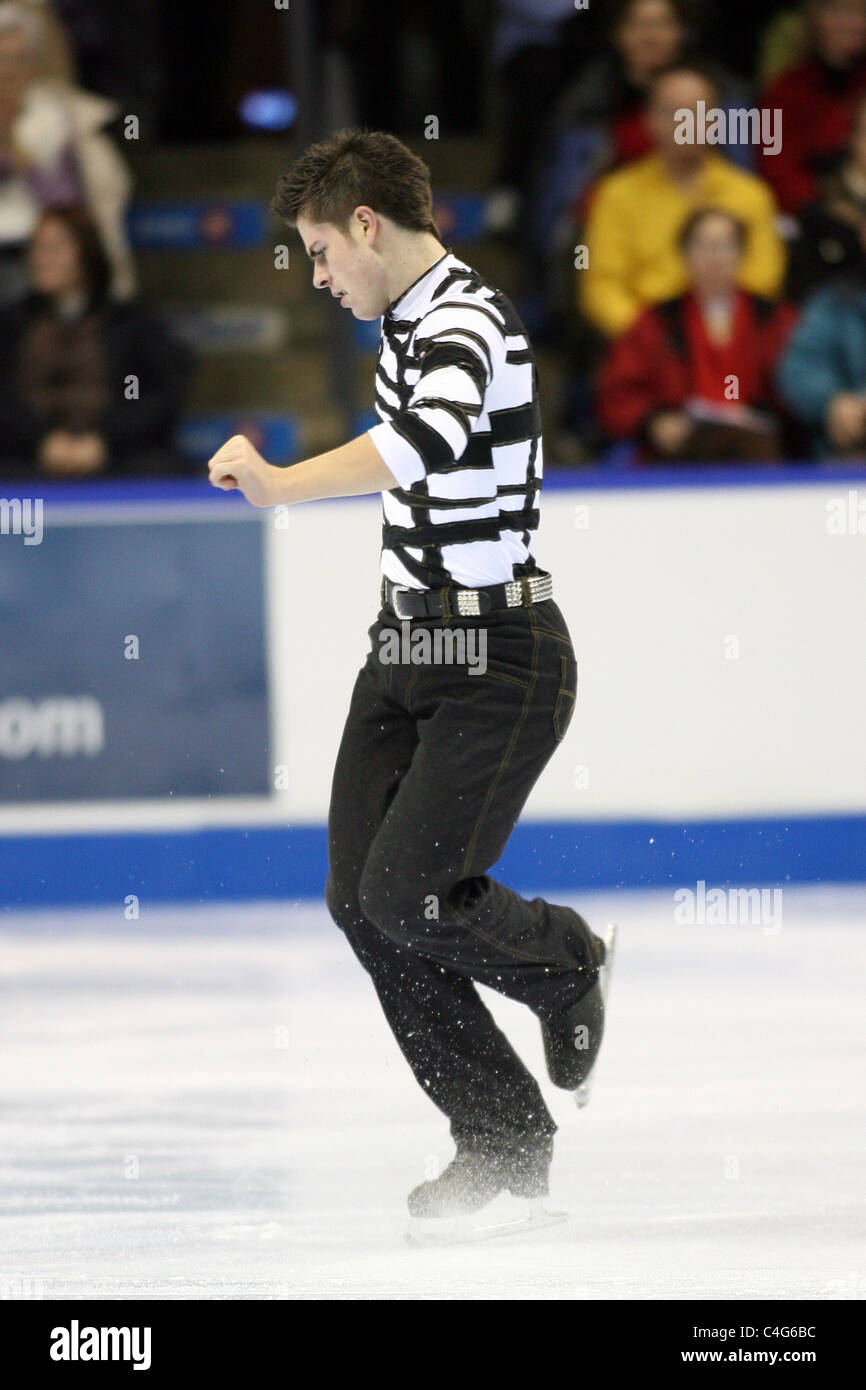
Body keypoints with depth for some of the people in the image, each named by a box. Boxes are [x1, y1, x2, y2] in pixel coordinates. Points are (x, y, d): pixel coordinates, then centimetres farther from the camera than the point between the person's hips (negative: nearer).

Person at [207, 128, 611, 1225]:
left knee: (410, 897, -17)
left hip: (499, 660, -9)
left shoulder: (466, 324, -20)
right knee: (360, 896, 0)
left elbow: (428, 442, -42)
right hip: (410, 641, 9)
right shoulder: (406, 319, 11)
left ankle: (564, 962, 16)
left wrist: (280, 486, -52)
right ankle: (504, 1143, 7)